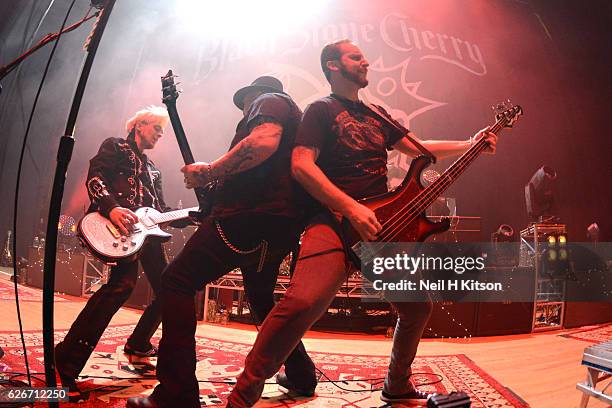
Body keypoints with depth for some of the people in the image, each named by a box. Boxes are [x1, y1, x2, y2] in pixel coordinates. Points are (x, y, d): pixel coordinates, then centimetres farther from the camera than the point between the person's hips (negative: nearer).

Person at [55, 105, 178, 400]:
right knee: (123, 282, -30)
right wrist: (111, 207, -25)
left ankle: (138, 344, 31)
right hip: (117, 224, -8)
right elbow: (94, 177, -7)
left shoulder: (152, 170, 31)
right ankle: (67, 362, -24)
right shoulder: (115, 146, 10)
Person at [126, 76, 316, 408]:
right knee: (261, 298, 26)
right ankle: (301, 374, 32)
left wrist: (209, 172, -12)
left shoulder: (270, 100, 5)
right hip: (283, 224, 10)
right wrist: (218, 181, 26)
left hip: (249, 216, -10)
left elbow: (264, 142, -19)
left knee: (177, 282, -7)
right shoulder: (294, 117, 33)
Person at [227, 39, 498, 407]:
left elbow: (417, 147, 29)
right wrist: (351, 208, -22)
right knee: (304, 302, -30)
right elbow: (301, 165, -12)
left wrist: (469, 145, 20)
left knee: (418, 308, 11)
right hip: (336, 220, -7)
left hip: (382, 226, 8)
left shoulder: (376, 115, 23)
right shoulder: (321, 110, 1)